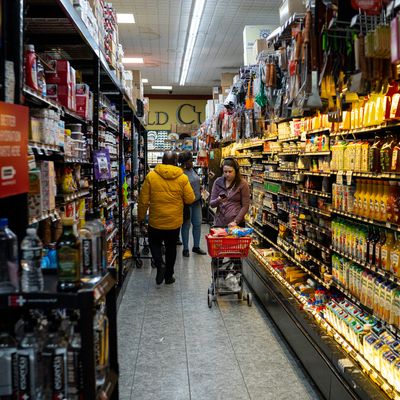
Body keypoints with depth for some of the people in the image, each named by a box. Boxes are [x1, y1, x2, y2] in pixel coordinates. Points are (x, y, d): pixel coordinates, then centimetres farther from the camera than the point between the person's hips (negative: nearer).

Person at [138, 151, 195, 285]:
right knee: (171, 247, 17)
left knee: (154, 243, 20)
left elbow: (143, 200, -5)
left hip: (155, 220, -1)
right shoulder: (182, 178, -9)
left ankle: (160, 264, -5)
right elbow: (190, 199, -4)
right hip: (174, 221, 1)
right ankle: (169, 276, 24)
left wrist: (141, 217, 8)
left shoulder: (151, 176, -9)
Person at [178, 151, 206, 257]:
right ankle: (185, 249, 18)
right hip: (187, 204, -8)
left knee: (197, 224, 13)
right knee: (186, 225, 5)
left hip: (196, 202, 8)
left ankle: (196, 246, 26)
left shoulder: (192, 169, 6)